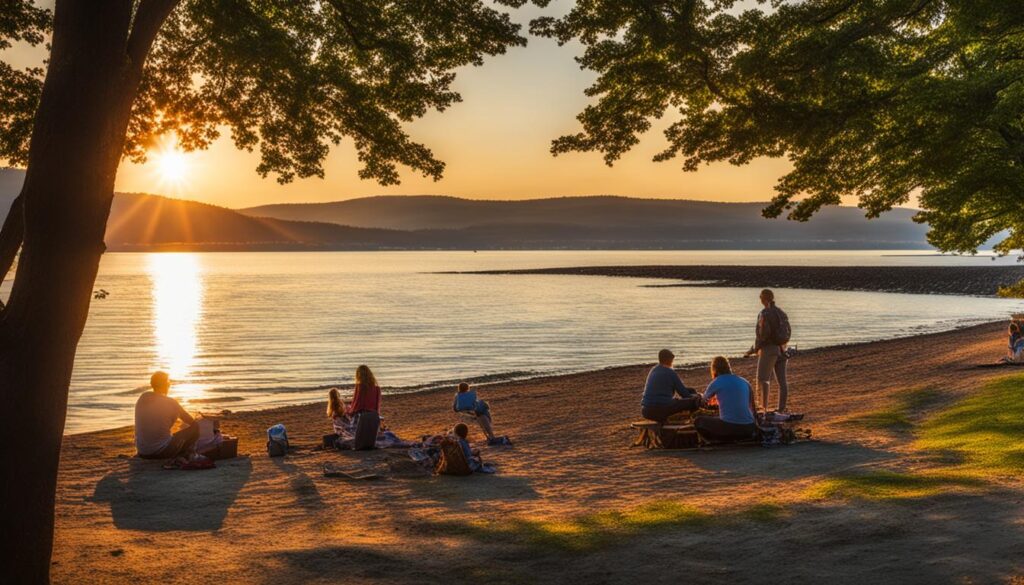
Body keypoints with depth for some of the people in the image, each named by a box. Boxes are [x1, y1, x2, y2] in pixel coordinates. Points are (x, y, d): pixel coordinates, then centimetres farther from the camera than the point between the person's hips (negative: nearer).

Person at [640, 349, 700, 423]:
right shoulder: (671, 373, -4)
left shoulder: (653, 370, 17)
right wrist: (695, 396, 22)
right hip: (662, 410, -7)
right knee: (694, 400, 1)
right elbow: (684, 393, 1)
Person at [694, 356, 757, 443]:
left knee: (698, 421, 17)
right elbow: (752, 408, 20)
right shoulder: (744, 382, 13)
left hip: (728, 427, -5)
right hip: (748, 428, 5)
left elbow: (705, 398, 24)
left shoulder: (716, 382, 2)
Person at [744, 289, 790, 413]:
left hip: (768, 350, -7)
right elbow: (787, 334, 14)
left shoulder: (765, 313, -12)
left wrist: (753, 350, -11)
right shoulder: (782, 313, 12)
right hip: (781, 350, 7)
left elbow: (763, 334, -20)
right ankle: (782, 408, 3)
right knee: (781, 380, 4)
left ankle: (764, 406, -17)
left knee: (763, 379, -5)